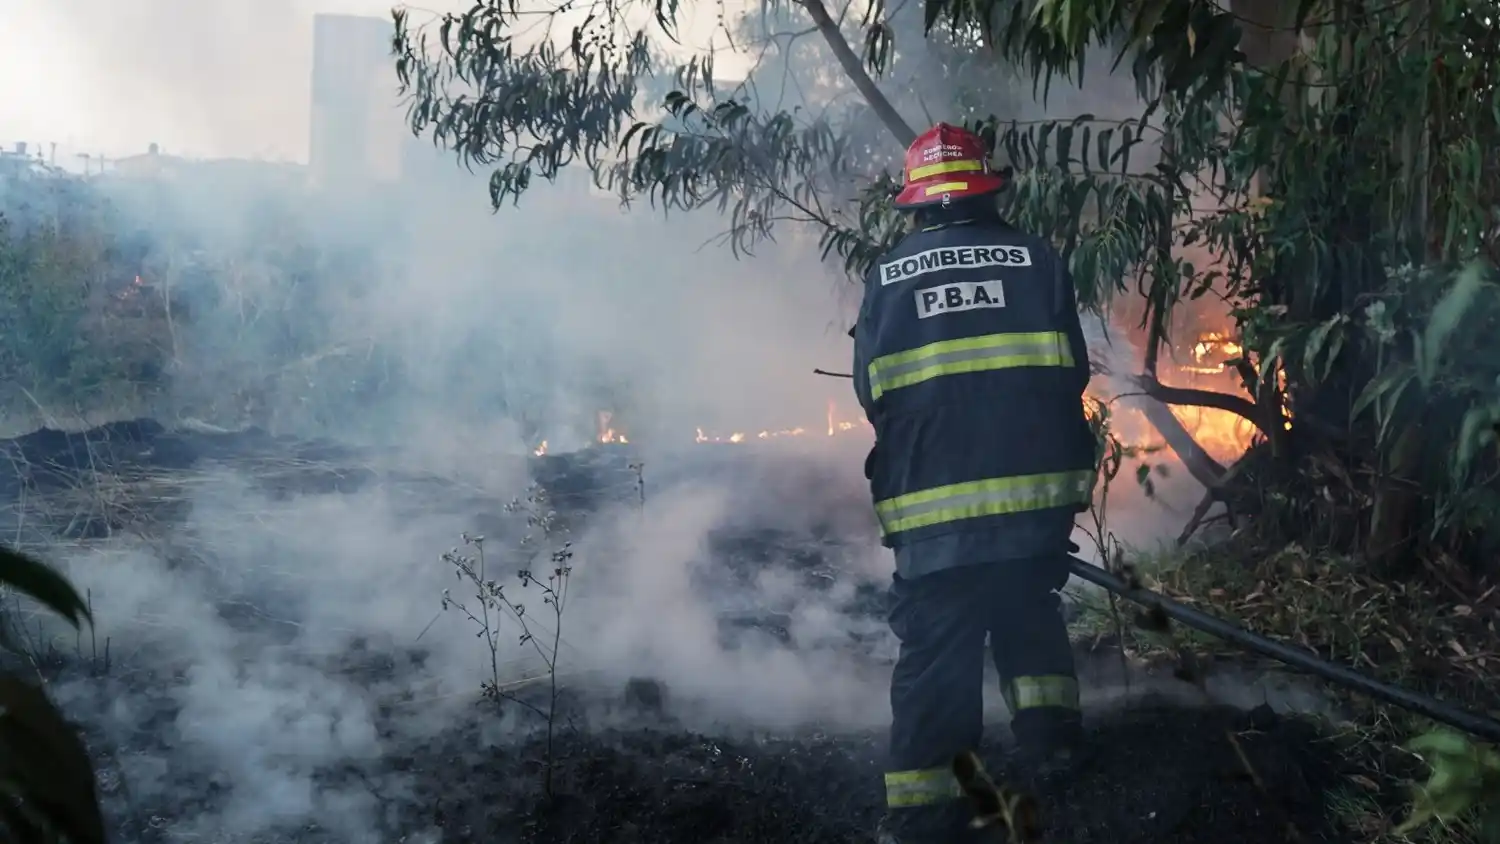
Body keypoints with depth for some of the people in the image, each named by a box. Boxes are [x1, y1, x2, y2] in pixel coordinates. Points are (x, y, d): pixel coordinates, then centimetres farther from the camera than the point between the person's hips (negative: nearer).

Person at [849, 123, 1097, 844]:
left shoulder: (887, 277, 2)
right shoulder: (1036, 260, 3)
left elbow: (872, 394, 7)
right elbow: (1072, 371, 6)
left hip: (933, 502, -1)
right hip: (1038, 488, 1)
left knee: (935, 650, 5)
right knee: (1028, 606, 27)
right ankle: (1047, 723, 12)